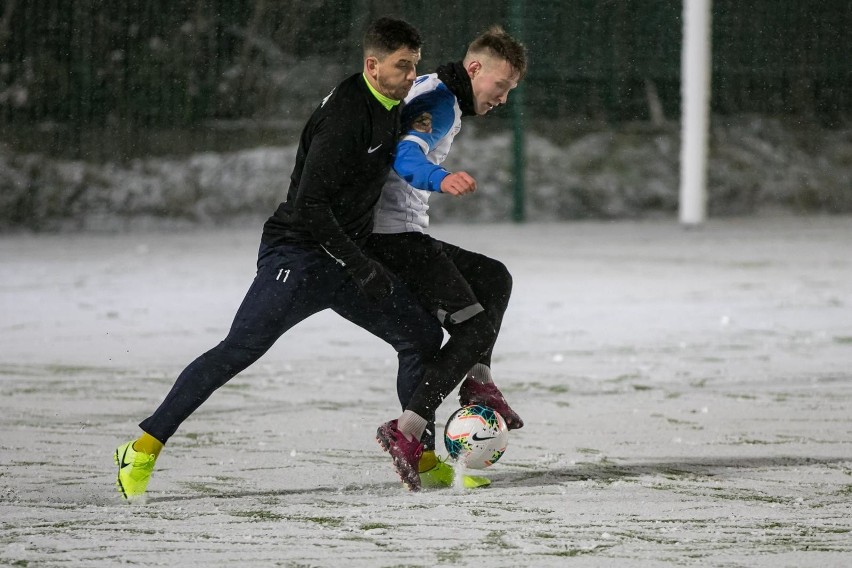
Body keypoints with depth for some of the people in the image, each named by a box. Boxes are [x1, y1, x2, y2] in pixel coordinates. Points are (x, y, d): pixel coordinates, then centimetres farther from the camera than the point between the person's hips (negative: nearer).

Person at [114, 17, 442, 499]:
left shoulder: (390, 107, 8)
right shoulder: (346, 114, -20)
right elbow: (309, 206, -25)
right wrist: (363, 268, -23)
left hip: (347, 258, 9)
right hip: (298, 256, -9)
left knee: (423, 334, 5)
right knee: (240, 349, -15)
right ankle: (146, 447, -11)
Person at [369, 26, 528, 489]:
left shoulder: (428, 90, 20)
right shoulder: (441, 100, -11)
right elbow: (407, 156, -31)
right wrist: (442, 180, -50)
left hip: (405, 237, 11)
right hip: (395, 237, -11)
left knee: (493, 278, 22)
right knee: (475, 326, -14)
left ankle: (476, 382, 9)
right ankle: (408, 432, -21)